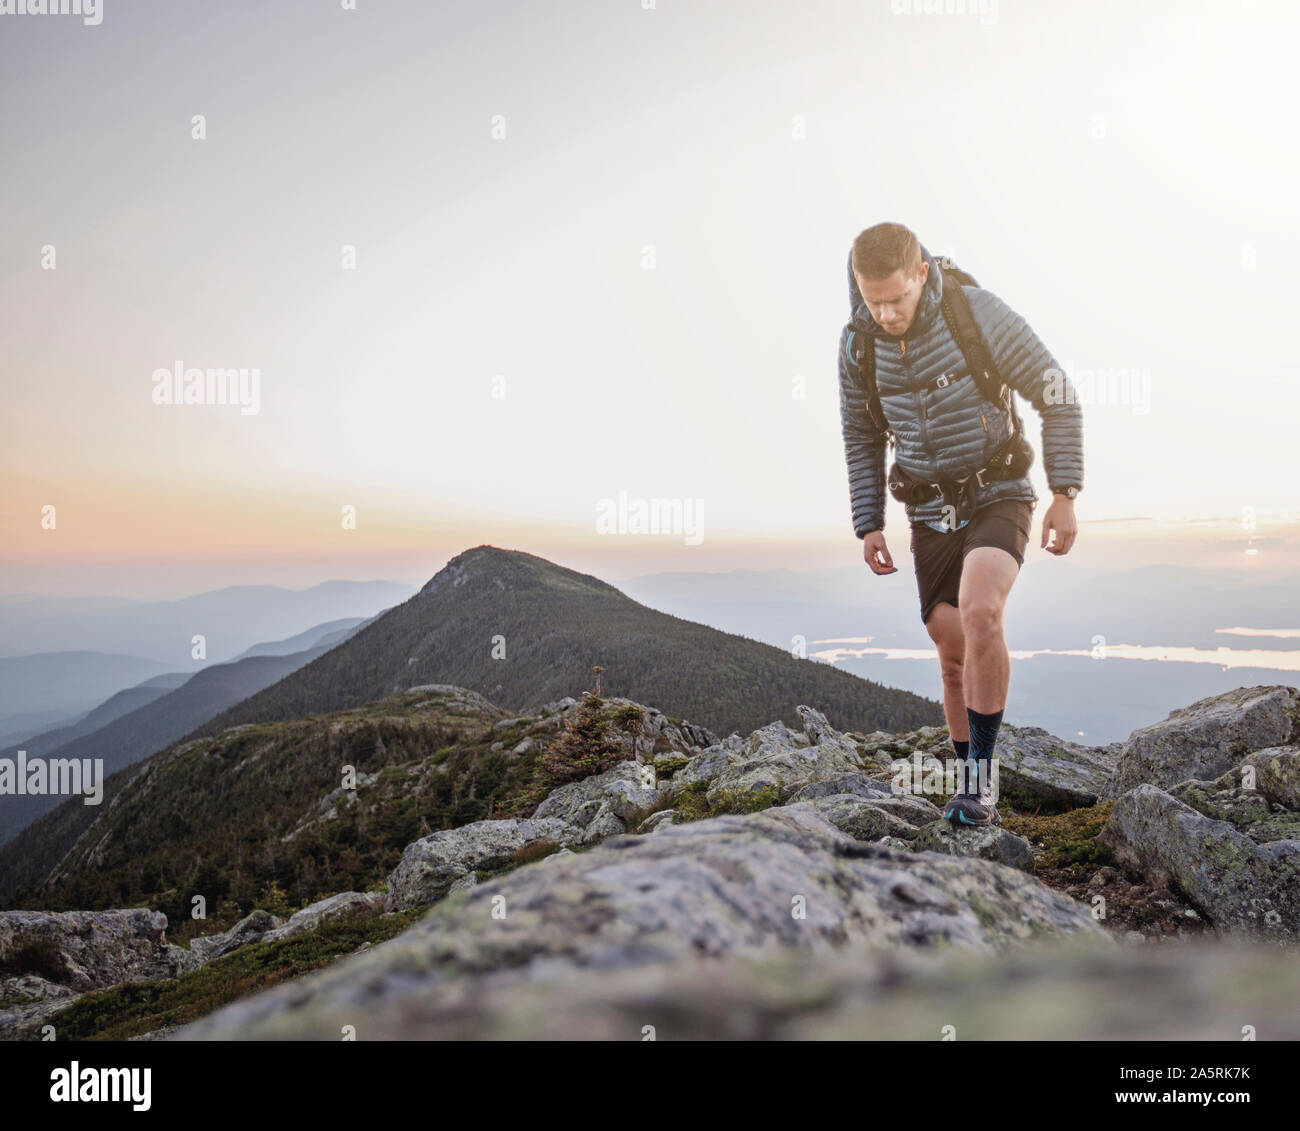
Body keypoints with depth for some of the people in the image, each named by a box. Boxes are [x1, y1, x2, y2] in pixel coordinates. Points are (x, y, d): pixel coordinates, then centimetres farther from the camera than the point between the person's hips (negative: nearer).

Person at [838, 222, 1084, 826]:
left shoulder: (981, 313, -18)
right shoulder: (857, 344, -6)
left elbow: (1058, 397, -9)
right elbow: (862, 437, 9)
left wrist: (1064, 495, -12)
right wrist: (868, 526, 4)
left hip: (999, 498, -3)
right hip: (931, 515, 4)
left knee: (979, 613, -29)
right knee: (954, 658, 6)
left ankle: (979, 775, -14)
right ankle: (976, 789, 24)